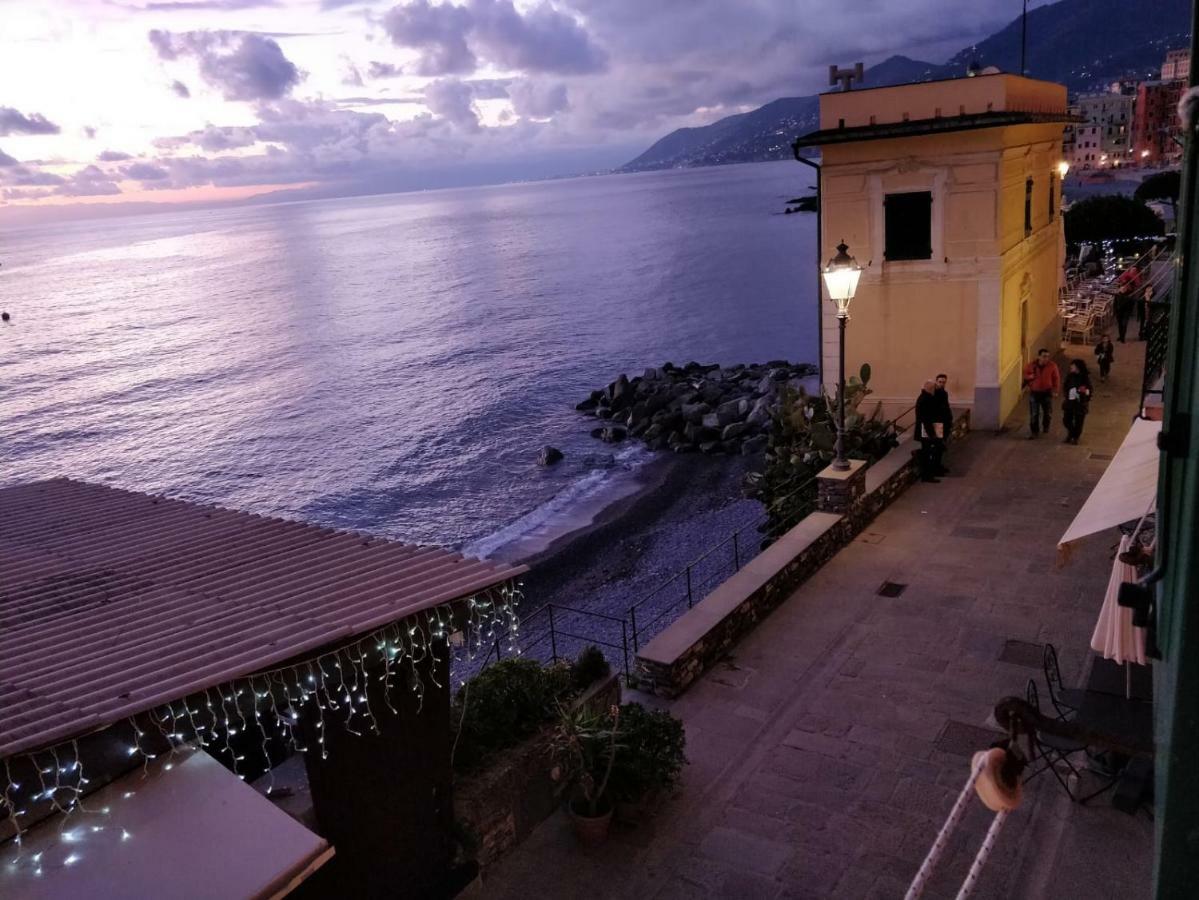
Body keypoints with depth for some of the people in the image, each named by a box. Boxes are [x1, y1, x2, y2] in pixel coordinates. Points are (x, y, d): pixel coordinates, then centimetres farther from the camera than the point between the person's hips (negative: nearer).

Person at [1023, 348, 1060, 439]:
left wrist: (1056, 389, -5)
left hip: (1047, 392, 1)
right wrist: (1030, 377, -16)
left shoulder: (1052, 366, -10)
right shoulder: (1031, 365, -9)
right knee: (1034, 414, -2)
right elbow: (1025, 374, 6)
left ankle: (1045, 426, 40)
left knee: (1048, 412, 12)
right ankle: (1034, 431, 8)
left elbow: (1056, 378, -1)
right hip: (1034, 392, -1)